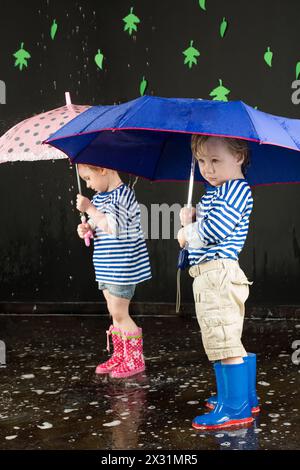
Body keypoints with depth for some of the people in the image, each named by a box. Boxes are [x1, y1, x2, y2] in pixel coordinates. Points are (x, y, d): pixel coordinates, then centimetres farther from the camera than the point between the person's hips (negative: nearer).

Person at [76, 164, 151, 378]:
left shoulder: (122, 196, -17)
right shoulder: (100, 197, 11)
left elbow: (112, 227, -28)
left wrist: (89, 208, -21)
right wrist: (87, 228, 0)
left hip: (122, 267, -9)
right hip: (107, 266, 9)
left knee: (119, 314, -3)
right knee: (116, 314, 16)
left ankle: (136, 360, 10)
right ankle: (119, 357, 27)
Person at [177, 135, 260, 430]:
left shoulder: (236, 189, -12)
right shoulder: (216, 190, 20)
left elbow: (215, 229, -22)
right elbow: (205, 225, 22)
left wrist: (187, 233, -5)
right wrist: (191, 220, 0)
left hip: (218, 272, -11)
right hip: (211, 276, 11)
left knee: (224, 343, -10)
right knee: (228, 343, 19)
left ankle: (237, 408, -6)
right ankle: (246, 397, 30)